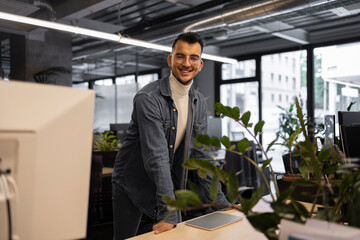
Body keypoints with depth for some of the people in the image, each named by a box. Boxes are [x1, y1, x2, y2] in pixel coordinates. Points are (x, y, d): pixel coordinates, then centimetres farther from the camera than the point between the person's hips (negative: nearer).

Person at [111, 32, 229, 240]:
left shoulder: (199, 103, -2)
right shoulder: (148, 98, -23)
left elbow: (200, 155, 0)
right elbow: (156, 157, -29)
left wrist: (220, 203, -5)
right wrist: (168, 213, -32)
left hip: (168, 185, 6)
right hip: (132, 184, -5)